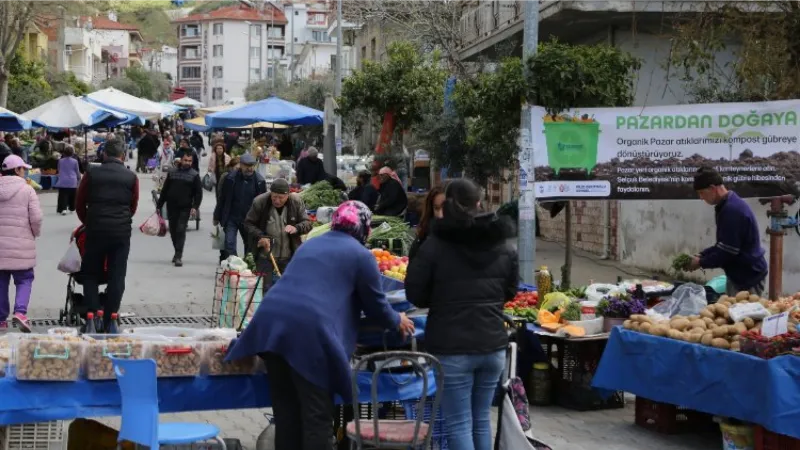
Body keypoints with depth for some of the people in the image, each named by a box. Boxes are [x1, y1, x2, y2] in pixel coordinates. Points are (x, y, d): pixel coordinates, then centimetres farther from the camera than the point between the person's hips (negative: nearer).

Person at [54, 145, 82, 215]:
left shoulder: (60, 161, 2)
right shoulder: (75, 161, -3)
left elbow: (59, 170, 16)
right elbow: (77, 172, 7)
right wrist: (79, 178, 25)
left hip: (62, 181, 0)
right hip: (72, 182, 0)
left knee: (63, 196, -3)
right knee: (72, 196, 14)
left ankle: (63, 209, -19)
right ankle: (72, 209, 25)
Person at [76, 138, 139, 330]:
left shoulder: (92, 174, 1)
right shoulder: (131, 177, 1)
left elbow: (79, 203, 7)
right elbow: (133, 207, 8)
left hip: (95, 230, 0)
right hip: (121, 232, 0)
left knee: (91, 274, 12)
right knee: (117, 277, 5)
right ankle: (109, 321, 4)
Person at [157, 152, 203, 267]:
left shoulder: (194, 175, 1)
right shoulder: (172, 172, 8)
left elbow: (198, 193, -2)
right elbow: (164, 190, 12)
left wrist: (195, 207, -16)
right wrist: (159, 205, 9)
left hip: (185, 208, -3)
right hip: (171, 207, 3)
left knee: (181, 231, -11)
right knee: (173, 231, 10)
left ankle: (178, 256, -12)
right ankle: (178, 252, 26)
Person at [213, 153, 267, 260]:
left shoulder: (259, 181, -5)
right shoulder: (231, 178, -6)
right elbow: (222, 199, 1)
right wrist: (217, 217, 4)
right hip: (231, 218, -1)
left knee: (250, 245, 11)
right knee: (229, 244, -10)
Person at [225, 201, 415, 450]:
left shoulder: (310, 244, 29)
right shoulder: (361, 255, 8)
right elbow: (375, 303, 13)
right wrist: (397, 322, 34)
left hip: (271, 321, 7)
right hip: (309, 330, -6)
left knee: (286, 413, 13)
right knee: (317, 416, 1)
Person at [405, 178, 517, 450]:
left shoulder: (435, 245, -9)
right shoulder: (503, 246, 5)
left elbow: (415, 295, -4)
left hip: (451, 349, -5)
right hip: (493, 346, 5)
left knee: (459, 424, 1)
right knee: (481, 419, 17)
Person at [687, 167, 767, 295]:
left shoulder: (732, 210, -23)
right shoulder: (729, 204, 9)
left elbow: (727, 251, -22)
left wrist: (701, 263, -10)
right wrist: (702, 255, 9)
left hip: (748, 276, -10)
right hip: (739, 275, 10)